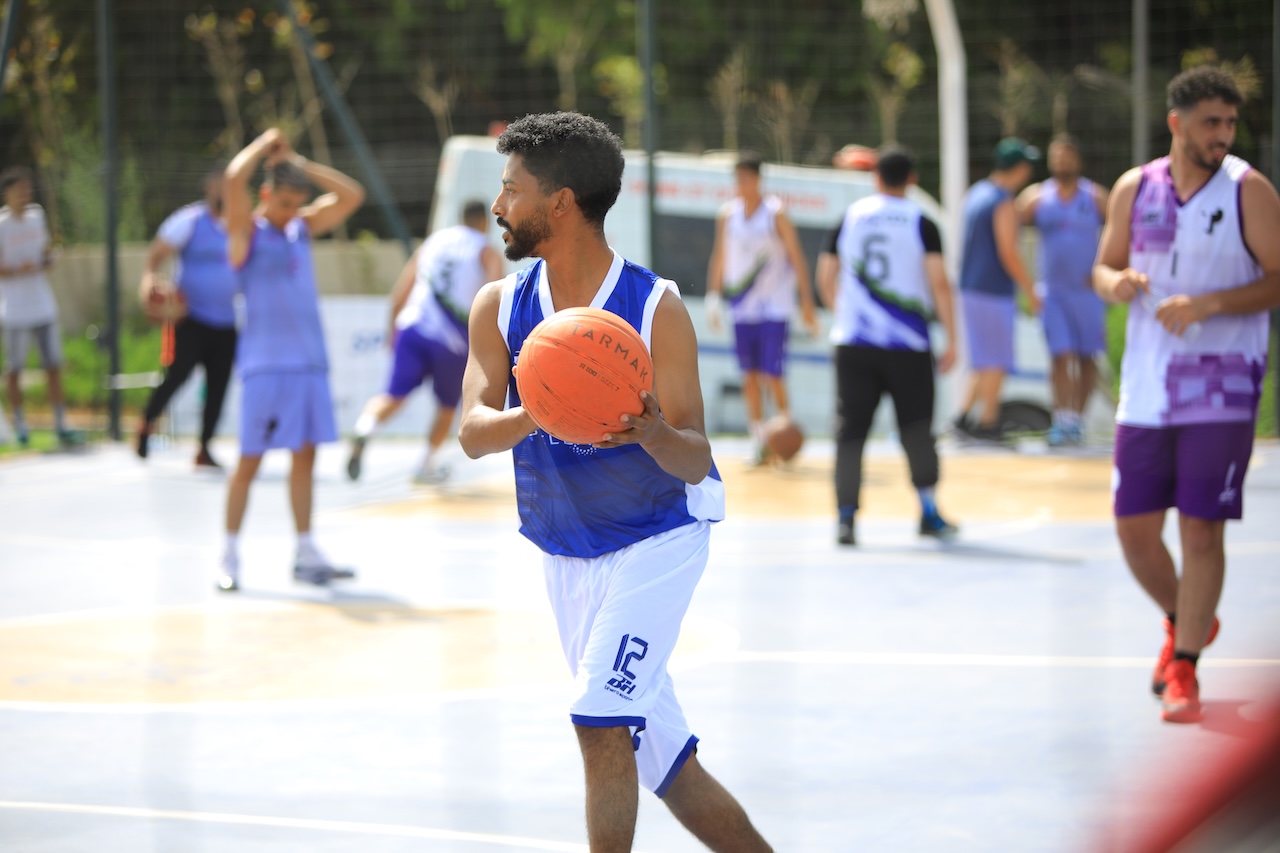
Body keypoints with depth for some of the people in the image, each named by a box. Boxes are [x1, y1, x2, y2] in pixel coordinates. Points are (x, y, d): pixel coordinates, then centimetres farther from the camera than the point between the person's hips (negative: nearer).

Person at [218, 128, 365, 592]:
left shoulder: (303, 227, 13)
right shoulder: (247, 230, -4)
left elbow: (351, 194, 11)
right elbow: (233, 180, -21)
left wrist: (299, 163, 6)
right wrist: (264, 145, -6)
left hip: (308, 359, 6)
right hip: (265, 362, -6)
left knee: (305, 456, 9)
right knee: (250, 460, -2)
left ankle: (306, 554, 15)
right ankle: (230, 556, 5)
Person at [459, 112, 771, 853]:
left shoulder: (657, 308, -17)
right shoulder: (501, 307, -4)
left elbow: (696, 461, -18)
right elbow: (473, 431, -17)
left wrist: (654, 435, -41)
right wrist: (534, 417, -38)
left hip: (658, 538, -5)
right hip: (566, 554, 5)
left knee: (600, 720, -20)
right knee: (659, 756, 10)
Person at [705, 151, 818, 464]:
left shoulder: (775, 213, -7)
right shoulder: (728, 214, 5)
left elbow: (797, 258, -5)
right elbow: (720, 258, 13)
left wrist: (807, 303, -7)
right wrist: (714, 297, 5)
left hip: (774, 306, -4)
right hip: (743, 308, 4)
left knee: (772, 376, -9)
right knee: (750, 376, 3)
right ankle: (758, 440, 8)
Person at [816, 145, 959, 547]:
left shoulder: (851, 216, 7)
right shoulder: (921, 223, -1)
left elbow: (826, 278, 10)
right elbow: (938, 281, -8)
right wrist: (951, 339, -3)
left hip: (854, 343, 1)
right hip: (908, 346, -1)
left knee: (851, 431, 2)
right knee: (916, 430, 10)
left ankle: (845, 517, -6)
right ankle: (930, 514, 17)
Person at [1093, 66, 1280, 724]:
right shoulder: (1135, 189, 6)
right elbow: (1106, 265, 15)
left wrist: (1208, 305, -20)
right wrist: (1115, 283, -9)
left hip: (1221, 392, -4)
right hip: (1146, 390, 4)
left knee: (1201, 528, -6)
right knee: (1134, 529, 5)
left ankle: (1184, 669, 4)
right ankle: (1183, 624, 32)